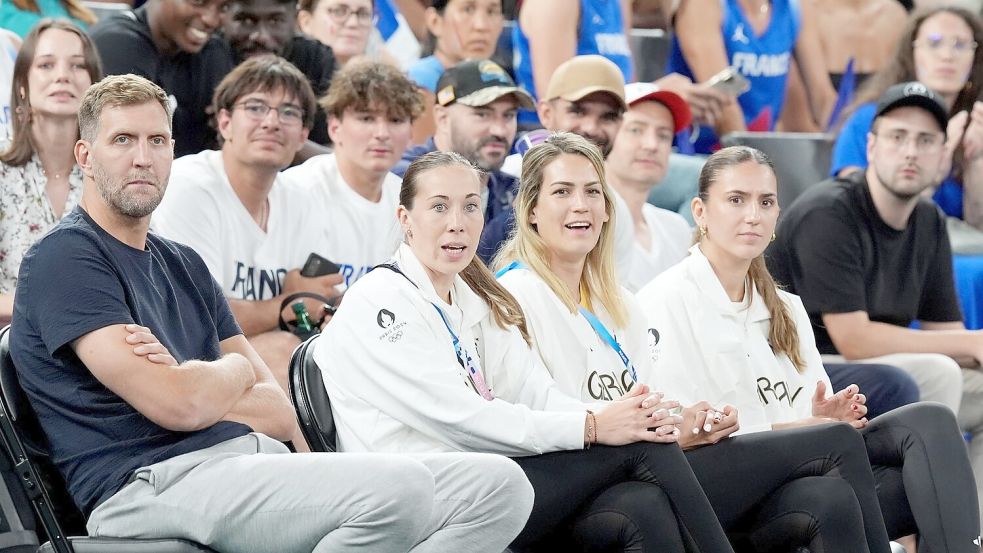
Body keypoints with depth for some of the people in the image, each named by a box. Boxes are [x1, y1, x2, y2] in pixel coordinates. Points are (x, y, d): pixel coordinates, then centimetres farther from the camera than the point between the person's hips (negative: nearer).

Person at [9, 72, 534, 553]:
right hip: (156, 481, -9)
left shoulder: (183, 263, 25)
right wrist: (236, 371, 9)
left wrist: (190, 382, -4)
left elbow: (280, 414, 16)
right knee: (398, 490, -32)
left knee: (499, 485, -7)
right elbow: (177, 405, -14)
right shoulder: (63, 257, -1)